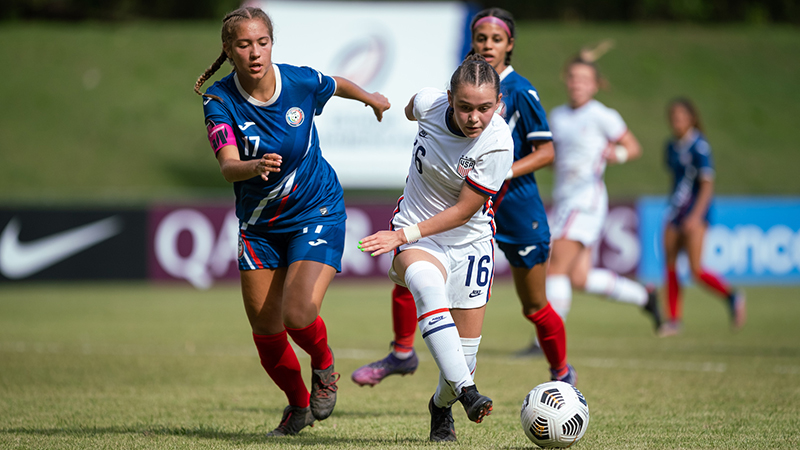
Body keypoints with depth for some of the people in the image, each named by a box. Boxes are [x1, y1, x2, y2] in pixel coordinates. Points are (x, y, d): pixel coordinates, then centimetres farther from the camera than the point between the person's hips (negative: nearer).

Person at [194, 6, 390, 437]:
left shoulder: (302, 82, -17)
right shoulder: (219, 100, -18)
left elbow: (338, 85, 8)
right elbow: (228, 167, -31)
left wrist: (371, 98, 27)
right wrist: (255, 166, -54)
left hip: (317, 212, -2)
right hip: (258, 225, 2)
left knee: (298, 315, -21)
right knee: (265, 331, 6)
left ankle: (323, 364, 15)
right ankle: (299, 405, 34)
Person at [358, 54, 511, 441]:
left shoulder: (498, 144, -23)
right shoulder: (429, 104, -16)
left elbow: (463, 211, -18)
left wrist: (403, 235, -23)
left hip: (470, 242, 0)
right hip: (415, 238, 0)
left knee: (465, 349, 0)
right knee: (425, 281, -36)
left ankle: (441, 406, 36)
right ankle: (466, 391, -44)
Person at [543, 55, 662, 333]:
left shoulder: (601, 116, -6)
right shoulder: (557, 116, 14)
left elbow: (634, 148, 1)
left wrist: (617, 154, -19)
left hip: (586, 199, -7)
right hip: (563, 200, 7)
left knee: (556, 269, -13)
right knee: (579, 278, 4)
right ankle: (643, 296, 23)